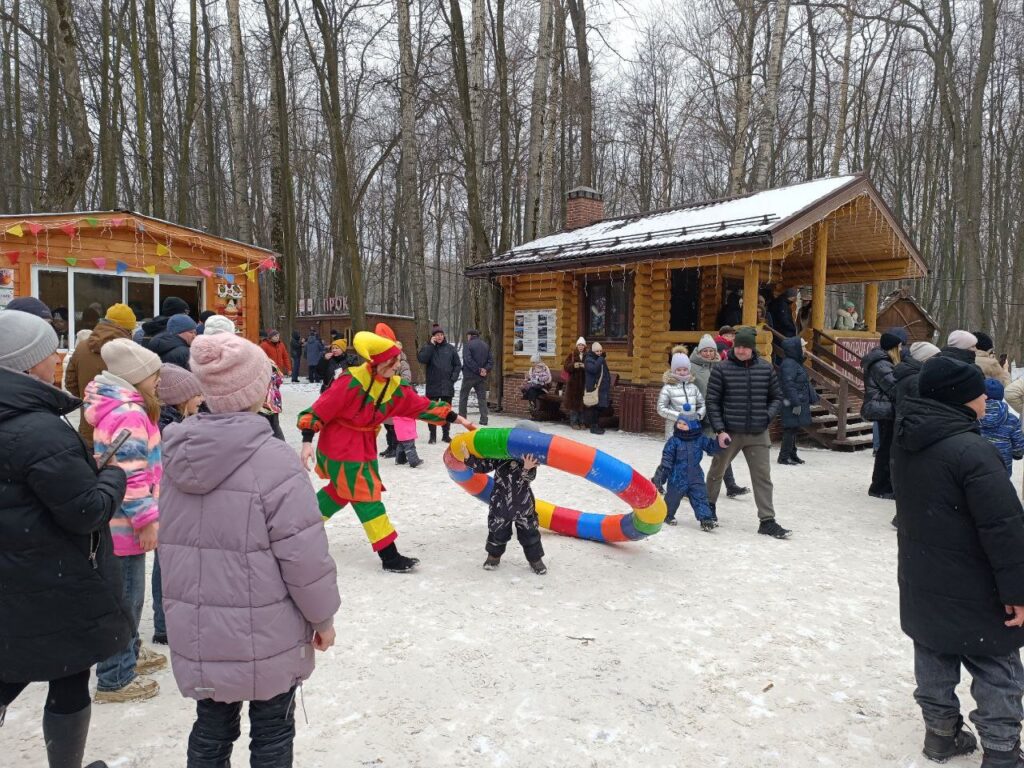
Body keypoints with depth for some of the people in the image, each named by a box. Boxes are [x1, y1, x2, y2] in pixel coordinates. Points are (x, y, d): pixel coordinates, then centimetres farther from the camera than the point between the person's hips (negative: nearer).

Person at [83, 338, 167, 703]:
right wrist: (147, 519, -21)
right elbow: (130, 475, -26)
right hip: (126, 523, -11)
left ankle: (128, 652, 41)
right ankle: (115, 678, 14)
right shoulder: (129, 414, -22)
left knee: (128, 594, 24)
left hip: (119, 520, 11)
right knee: (125, 598, 1)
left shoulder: (120, 407, 11)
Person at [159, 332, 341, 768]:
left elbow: (172, 543, 11)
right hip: (264, 636, -6)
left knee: (211, 729, 21)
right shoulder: (273, 461, -22)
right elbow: (303, 556, -19)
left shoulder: (179, 454, -1)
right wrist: (323, 617, -6)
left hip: (196, 633, 6)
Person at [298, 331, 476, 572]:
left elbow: (422, 406, 0)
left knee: (342, 491, 22)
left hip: (364, 444, 8)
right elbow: (321, 408, -21)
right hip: (340, 444, -8)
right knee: (366, 494, -8)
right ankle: (389, 556, -3)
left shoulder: (395, 387, -2)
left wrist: (456, 419, -2)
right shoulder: (352, 381, -24)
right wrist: (307, 441, -25)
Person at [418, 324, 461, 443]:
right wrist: (431, 345, -14)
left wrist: (453, 378, -4)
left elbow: (458, 365, 8)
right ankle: (432, 435, 9)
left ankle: (446, 434, 18)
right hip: (432, 385, -1)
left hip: (447, 386, 1)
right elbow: (422, 359, -16)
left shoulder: (450, 348, 6)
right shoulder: (427, 347, 3)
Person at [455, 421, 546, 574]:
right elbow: (482, 466, -6)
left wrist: (527, 469, -45)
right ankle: (494, 556, 36)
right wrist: (468, 457, -18)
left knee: (529, 532, 7)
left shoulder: (530, 460, -13)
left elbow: (529, 477, -24)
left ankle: (535, 559, 25)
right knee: (497, 530, 13)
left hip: (524, 504, 0)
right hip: (500, 503, 0)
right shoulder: (500, 455, -13)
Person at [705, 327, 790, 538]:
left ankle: (767, 521, 8)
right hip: (729, 433, -1)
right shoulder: (721, 369, -6)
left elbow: (776, 397, 11)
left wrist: (767, 417, -6)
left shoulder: (766, 368, 3)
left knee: (763, 477, 1)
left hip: (758, 434, 2)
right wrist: (720, 430, -12)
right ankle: (709, 506, 38)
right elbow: (712, 402, -6)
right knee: (717, 471, 15)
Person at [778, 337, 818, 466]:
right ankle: (784, 456, -1)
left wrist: (813, 397, 22)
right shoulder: (789, 364, -18)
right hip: (792, 404, -10)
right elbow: (789, 384, -23)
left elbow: (804, 383, 23)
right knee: (791, 429, -7)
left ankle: (792, 454, 24)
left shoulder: (796, 363, 15)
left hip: (799, 402, 10)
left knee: (794, 429, 16)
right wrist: (796, 403, -24)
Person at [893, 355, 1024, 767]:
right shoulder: (973, 450, -25)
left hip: (922, 586, 8)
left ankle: (941, 733, 32)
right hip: (974, 592, -8)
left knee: (934, 658, 19)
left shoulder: (906, 444, 1)